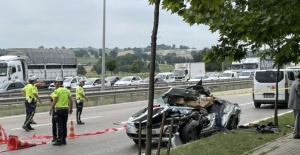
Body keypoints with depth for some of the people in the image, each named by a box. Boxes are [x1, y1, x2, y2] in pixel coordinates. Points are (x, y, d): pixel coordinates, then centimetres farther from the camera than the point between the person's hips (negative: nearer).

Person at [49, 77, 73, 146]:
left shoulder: (57, 91, -10)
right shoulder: (67, 90, 9)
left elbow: (54, 101, -15)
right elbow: (70, 101, 7)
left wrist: (51, 109, -9)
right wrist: (70, 109, 16)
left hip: (58, 109, -6)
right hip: (65, 109, 6)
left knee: (59, 125, -3)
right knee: (64, 125, 12)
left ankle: (59, 140, -2)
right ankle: (63, 140, 17)